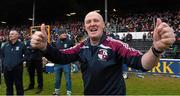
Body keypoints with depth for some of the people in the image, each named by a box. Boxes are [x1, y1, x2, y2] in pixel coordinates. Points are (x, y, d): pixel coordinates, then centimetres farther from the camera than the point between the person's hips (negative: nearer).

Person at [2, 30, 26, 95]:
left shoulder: (21, 45, -5)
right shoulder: (5, 45, 5)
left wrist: (21, 60, -5)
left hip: (17, 69, -4)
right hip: (6, 69, 4)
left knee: (19, 86, 8)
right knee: (9, 86, 18)